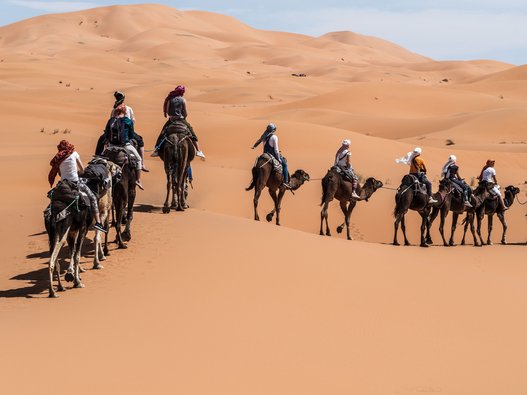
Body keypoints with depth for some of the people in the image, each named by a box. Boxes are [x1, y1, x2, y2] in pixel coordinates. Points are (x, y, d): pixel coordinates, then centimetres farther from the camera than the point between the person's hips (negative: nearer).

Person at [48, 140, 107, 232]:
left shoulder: (57, 159, 7)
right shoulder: (74, 154, 0)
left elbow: (59, 173, 10)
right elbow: (82, 169, 4)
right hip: (75, 182, -3)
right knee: (92, 198, 7)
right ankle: (98, 222, -5)